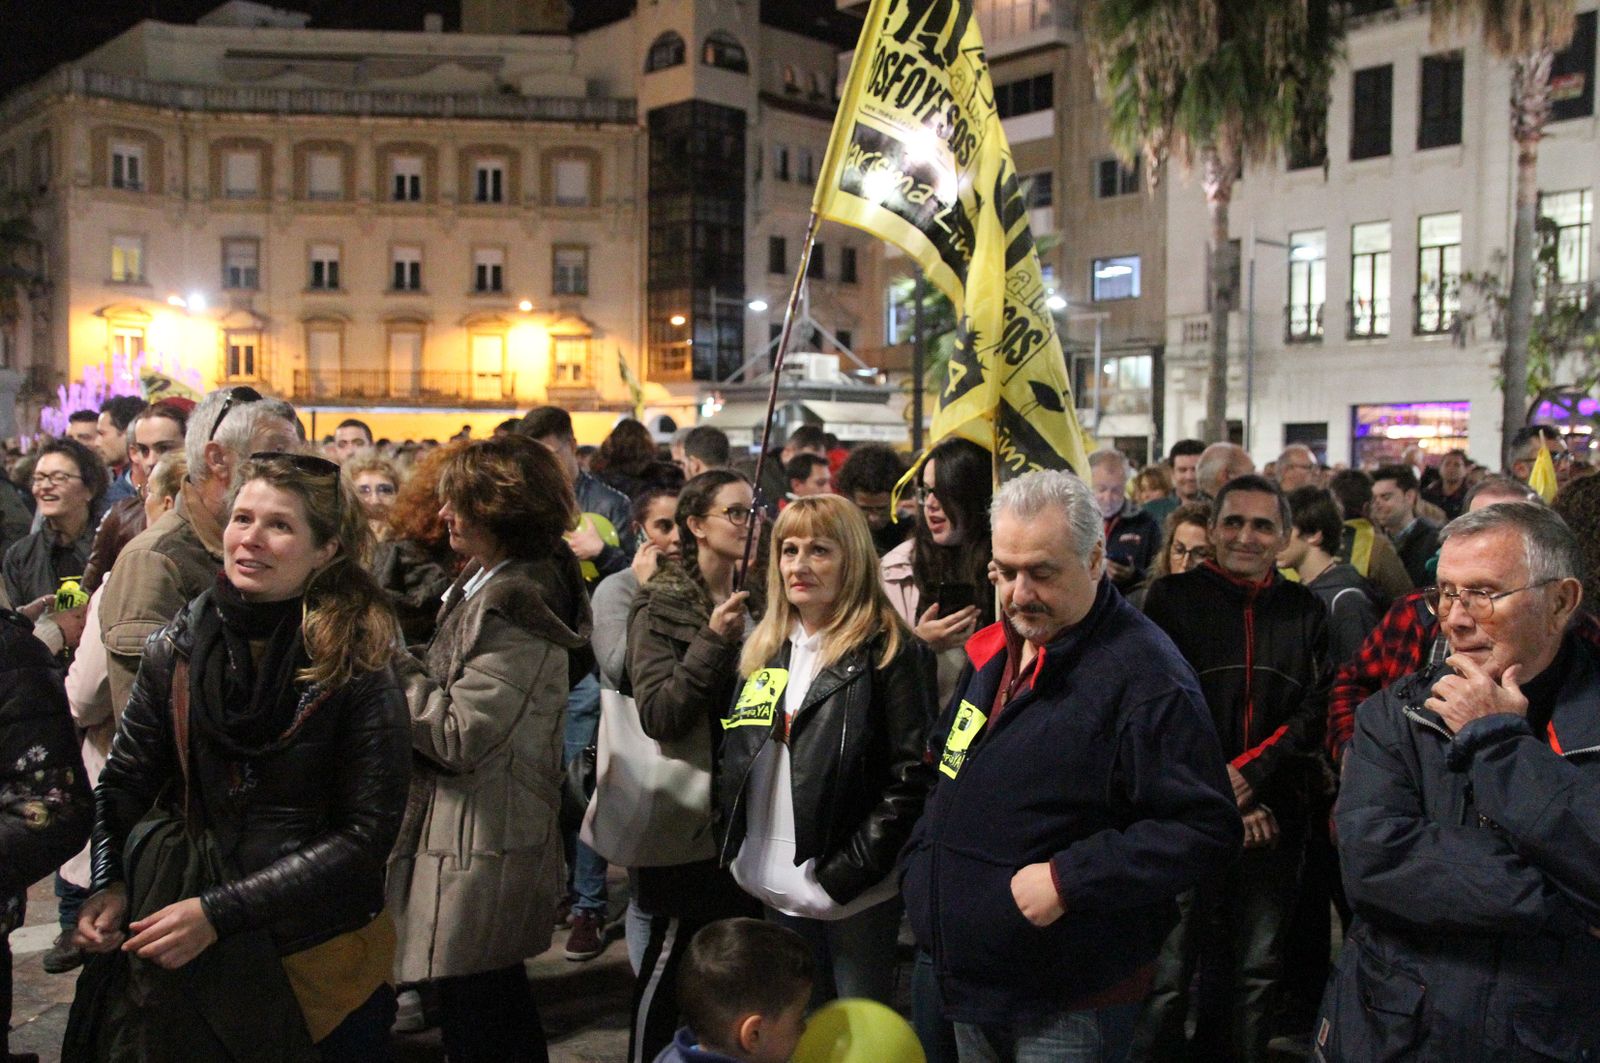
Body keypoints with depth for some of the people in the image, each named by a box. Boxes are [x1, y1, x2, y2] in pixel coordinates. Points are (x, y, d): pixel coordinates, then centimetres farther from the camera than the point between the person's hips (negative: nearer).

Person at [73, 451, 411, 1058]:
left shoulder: (357, 667, -15)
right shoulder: (177, 647, -5)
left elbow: (365, 832, -16)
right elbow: (125, 779, 4)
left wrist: (219, 911, -21)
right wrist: (110, 883, -14)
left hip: (319, 954, -2)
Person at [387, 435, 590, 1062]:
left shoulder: (514, 606, -21)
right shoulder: (488, 580, 10)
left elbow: (457, 734, -22)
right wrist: (405, 668, -1)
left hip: (481, 851, -10)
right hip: (493, 837, 10)